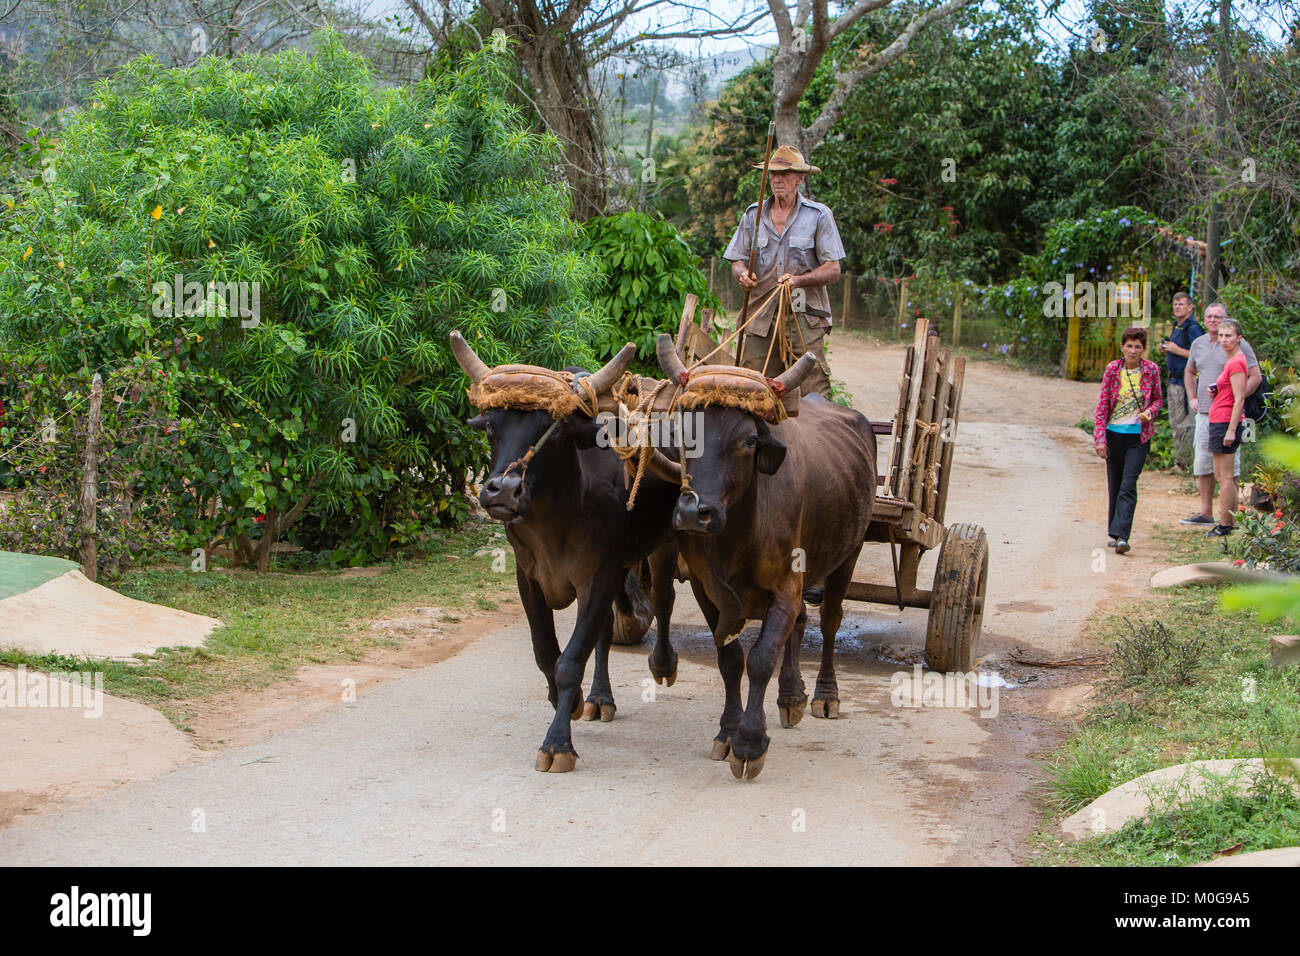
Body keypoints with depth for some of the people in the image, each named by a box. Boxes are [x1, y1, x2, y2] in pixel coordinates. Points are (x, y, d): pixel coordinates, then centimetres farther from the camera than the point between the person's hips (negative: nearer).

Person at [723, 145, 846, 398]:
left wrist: (798, 280, -19)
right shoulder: (753, 214, 14)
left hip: (805, 319, -3)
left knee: (812, 395, -11)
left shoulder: (819, 215, 2)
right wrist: (742, 275, -11)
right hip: (760, 319, 3)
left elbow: (833, 270, -2)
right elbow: (737, 261, 13)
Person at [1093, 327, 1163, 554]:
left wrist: (1149, 412, -11)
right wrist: (1099, 438, -6)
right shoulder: (1112, 370, -2)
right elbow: (1102, 404, -1)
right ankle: (1115, 533, 22)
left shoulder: (1151, 370, -1)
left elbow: (1157, 399, 12)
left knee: (1128, 486, -12)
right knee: (1114, 486, 9)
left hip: (1139, 436, -1)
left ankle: (1121, 535, -16)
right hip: (1114, 434, 1)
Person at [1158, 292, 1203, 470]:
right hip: (1174, 381, 10)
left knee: (1185, 425, -7)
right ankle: (1179, 463, 20)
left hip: (1186, 382, -10)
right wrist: (1166, 350, 8)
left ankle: (1187, 464, -1)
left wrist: (1177, 350, -19)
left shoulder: (1193, 329, -14)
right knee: (1175, 424, 13)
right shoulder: (1177, 327, 15)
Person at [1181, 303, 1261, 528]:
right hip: (1204, 413, 6)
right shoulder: (1198, 344, 12)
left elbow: (1255, 377, -7)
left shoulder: (1239, 345, -6)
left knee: (1229, 467, -4)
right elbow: (1189, 372, 27)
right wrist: (1192, 398, 15)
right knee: (1202, 465, 9)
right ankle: (1206, 513, 18)